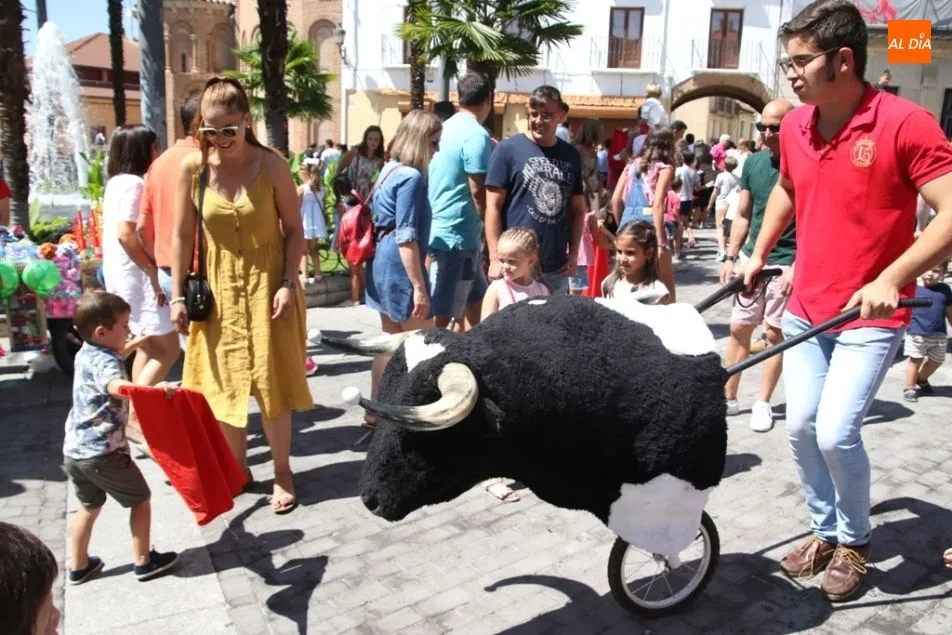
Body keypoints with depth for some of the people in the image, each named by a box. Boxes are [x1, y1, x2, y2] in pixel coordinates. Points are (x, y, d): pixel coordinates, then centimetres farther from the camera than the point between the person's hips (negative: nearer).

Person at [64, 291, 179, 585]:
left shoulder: (86, 354, 7)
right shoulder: (103, 361, -21)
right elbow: (117, 386, -46)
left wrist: (133, 345, 37)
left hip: (74, 451, 9)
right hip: (103, 452, -9)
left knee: (89, 507, 25)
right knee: (141, 500, 10)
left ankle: (78, 566, 37)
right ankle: (144, 561, 20)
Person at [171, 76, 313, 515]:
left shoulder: (271, 165, -10)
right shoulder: (192, 167, -4)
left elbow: (294, 230, -5)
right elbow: (182, 235, 2)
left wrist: (288, 283, -14)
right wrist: (178, 294, 1)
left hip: (266, 287, -2)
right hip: (218, 290, 3)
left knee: (271, 384, 4)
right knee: (223, 384, 10)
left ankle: (283, 472, 20)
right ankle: (237, 468, 29)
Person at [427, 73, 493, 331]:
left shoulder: (445, 128, 12)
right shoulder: (476, 135, -15)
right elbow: (478, 191, -17)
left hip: (441, 230, 9)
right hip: (456, 235, -9)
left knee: (476, 300, 19)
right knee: (440, 315, -4)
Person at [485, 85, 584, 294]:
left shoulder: (571, 155, 9)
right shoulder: (508, 149, -5)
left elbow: (577, 208, 15)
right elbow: (493, 207, -7)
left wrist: (574, 253, 5)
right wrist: (496, 258, -12)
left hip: (557, 268, 5)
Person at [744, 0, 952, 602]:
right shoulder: (794, 126, 2)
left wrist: (891, 279, -28)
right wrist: (758, 254, 17)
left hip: (871, 317, -6)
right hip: (806, 310, 6)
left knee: (836, 432, -12)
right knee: (801, 427, 8)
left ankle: (856, 541, 17)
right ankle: (825, 531, 31)